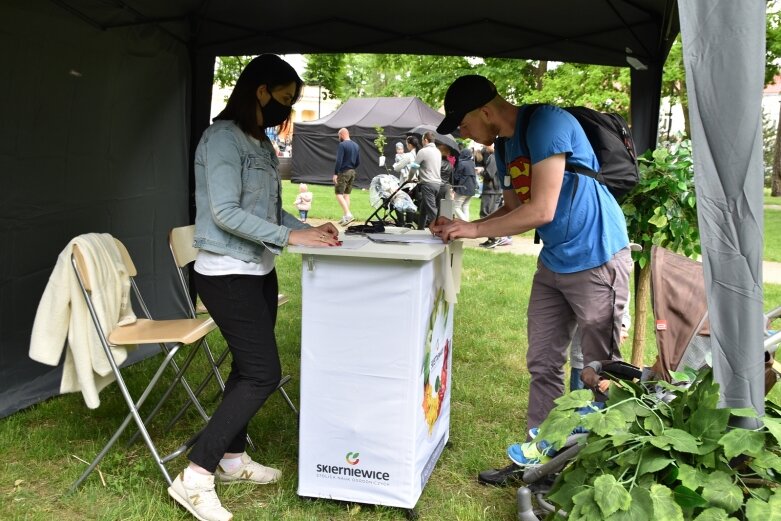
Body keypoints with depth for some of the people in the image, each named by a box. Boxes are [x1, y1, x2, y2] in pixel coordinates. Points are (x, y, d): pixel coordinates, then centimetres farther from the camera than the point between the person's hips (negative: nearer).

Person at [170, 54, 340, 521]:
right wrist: (290, 237, -24)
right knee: (263, 373, -11)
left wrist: (307, 227, 3)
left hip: (258, 270, 9)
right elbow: (226, 212, -22)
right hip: (227, 274, -9)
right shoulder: (223, 138, -15)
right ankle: (195, 478, -4)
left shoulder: (262, 142, 12)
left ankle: (232, 457, 30)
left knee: (249, 367, 15)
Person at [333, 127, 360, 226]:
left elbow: (339, 160, -19)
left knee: (339, 194, -6)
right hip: (352, 172, 8)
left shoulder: (342, 145, -12)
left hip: (343, 172, -8)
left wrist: (335, 173, -16)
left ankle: (348, 215, -20)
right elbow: (358, 161, 14)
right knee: (347, 194, 12)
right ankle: (345, 217, 11)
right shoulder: (356, 145, 11)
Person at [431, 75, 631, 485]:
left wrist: (474, 229, -15)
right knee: (543, 366, 11)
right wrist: (461, 227, 0)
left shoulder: (547, 124, -20)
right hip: (553, 264, 9)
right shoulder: (505, 145, 8)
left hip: (595, 260, -8)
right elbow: (513, 209, 14)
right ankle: (537, 458, 23)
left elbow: (540, 211, -24)